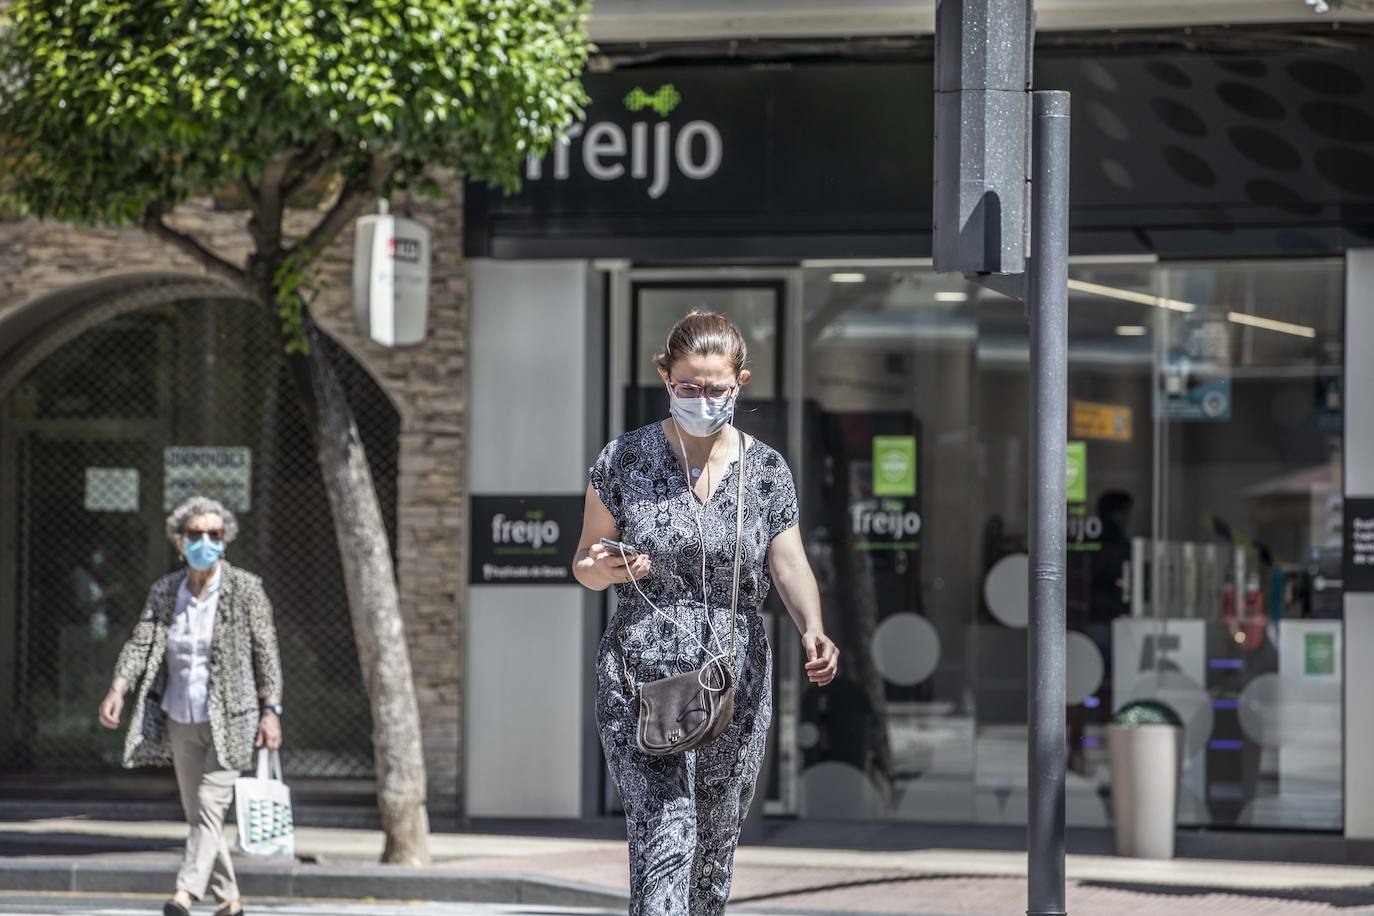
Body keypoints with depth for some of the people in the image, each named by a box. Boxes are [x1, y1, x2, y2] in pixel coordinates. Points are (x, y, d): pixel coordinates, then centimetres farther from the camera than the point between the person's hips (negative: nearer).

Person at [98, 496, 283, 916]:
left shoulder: (245, 589, -5)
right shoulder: (164, 591, 5)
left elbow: (266, 652, -4)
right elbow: (141, 642, -4)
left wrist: (271, 711, -9)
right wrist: (118, 689, -19)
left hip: (229, 719, -5)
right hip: (181, 721, 5)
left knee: (209, 805, -17)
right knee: (196, 814, 8)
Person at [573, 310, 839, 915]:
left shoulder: (766, 471, 5)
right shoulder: (624, 461, 0)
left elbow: (791, 568, -4)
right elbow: (584, 564, 7)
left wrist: (813, 632, -24)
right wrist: (601, 570, -18)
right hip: (640, 682, -3)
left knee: (714, 854, 11)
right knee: (664, 840, -18)